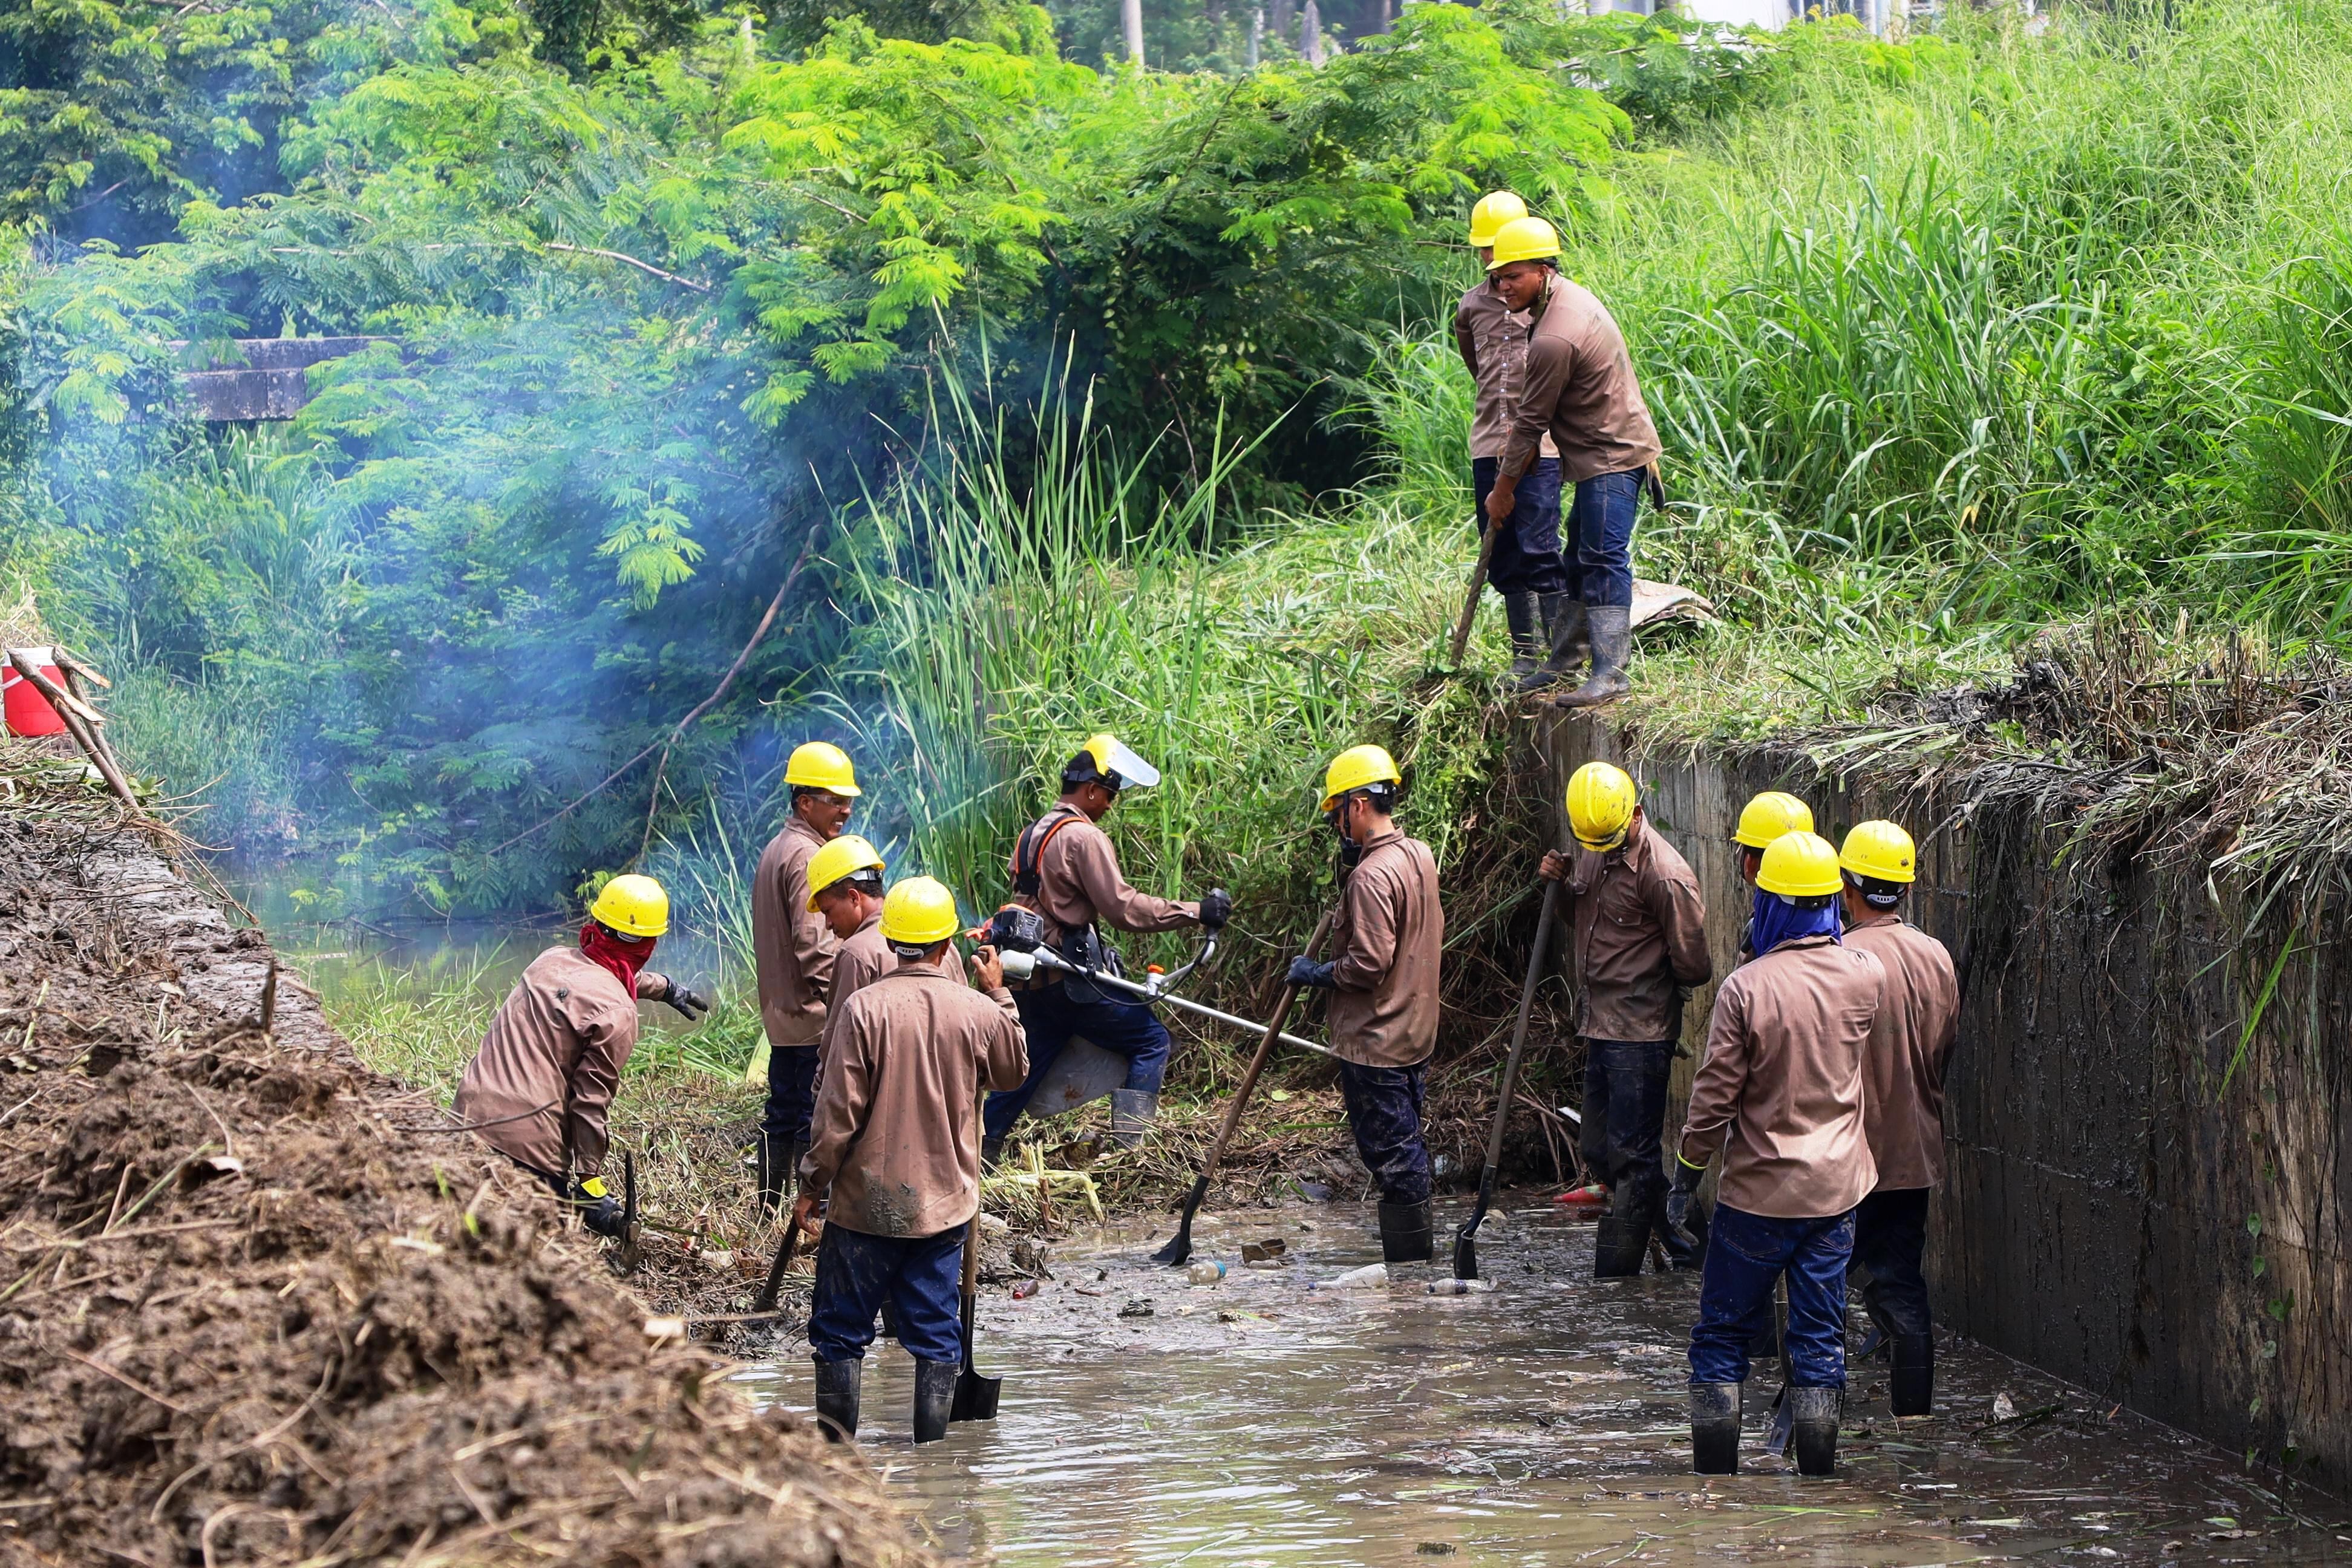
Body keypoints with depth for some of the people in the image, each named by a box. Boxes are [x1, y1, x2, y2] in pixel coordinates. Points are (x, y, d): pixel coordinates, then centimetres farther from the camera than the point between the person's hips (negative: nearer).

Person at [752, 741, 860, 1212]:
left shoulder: (777, 850, 16)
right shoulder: (806, 856, -16)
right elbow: (814, 942, -22)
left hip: (782, 1011, 10)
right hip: (815, 1014, -10)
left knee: (783, 1115, 14)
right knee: (817, 1119, -5)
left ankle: (767, 1207, 18)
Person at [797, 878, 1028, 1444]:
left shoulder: (864, 1008, -13)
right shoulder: (978, 1011, -4)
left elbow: (838, 1111, -11)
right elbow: (1013, 1071, 18)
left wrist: (813, 1185, 0)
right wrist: (1000, 997, 25)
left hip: (867, 1201, -2)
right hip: (944, 1203, 2)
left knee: (841, 1331, 8)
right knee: (936, 1333, 9)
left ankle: (836, 1443, 8)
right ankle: (931, 1445, 7)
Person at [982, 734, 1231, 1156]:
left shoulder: (1032, 834, 16)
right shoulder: (1083, 837, -13)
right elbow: (1123, 907, -19)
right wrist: (1194, 912, -15)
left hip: (1033, 980, 9)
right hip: (1073, 976, -9)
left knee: (1026, 1069, 16)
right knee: (1151, 1041, 0)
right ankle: (1127, 1145, -9)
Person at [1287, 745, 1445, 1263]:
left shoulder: (1372, 875, -21)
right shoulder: (1421, 856, 7)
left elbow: (1368, 963, -25)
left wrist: (1316, 973, -7)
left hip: (1374, 1040, -10)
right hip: (1415, 1030, 10)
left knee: (1390, 1150, -4)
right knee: (1405, 1143, 16)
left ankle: (1406, 1259, -1)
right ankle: (1415, 1254, 22)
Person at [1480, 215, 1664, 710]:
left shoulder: (1554, 341, -24)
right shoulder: (1572, 296, 9)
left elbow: (1532, 421, -15)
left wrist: (1503, 488, -4)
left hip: (1612, 458, -11)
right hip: (1607, 451, 11)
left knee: (1604, 560, -16)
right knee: (1581, 557, 14)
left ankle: (1610, 673, -21)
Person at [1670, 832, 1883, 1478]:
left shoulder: (1745, 987, -16)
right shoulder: (1865, 976, -4)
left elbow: (1715, 1094, -12)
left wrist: (1688, 1169, 2)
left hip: (1757, 1192, -3)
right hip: (1835, 1189, 3)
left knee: (1723, 1335, 8)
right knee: (1820, 1339, 9)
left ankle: (1714, 1475, 8)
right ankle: (1817, 1475, 8)